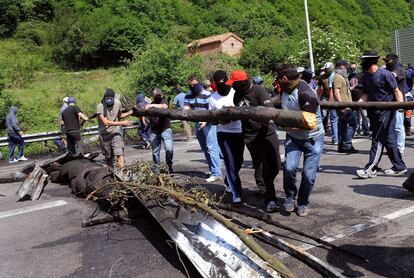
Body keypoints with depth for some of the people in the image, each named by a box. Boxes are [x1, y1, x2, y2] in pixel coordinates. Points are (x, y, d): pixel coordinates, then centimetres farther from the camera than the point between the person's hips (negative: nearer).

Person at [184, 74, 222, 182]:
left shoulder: (207, 95, -11)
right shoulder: (188, 96, 7)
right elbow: (186, 108, -3)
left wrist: (205, 121, -25)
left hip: (208, 123, -7)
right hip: (198, 124, 7)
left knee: (211, 148, -11)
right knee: (204, 148, 15)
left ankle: (216, 173, -9)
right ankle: (212, 168, 29)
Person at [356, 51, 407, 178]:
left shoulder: (384, 74, -13)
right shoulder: (365, 77, 9)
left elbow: (397, 91, -10)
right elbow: (366, 95, 9)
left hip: (386, 111, -8)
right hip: (374, 111, 8)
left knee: (378, 139, -6)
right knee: (388, 139, 12)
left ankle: (371, 169, -2)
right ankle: (399, 167, 22)